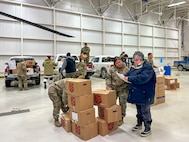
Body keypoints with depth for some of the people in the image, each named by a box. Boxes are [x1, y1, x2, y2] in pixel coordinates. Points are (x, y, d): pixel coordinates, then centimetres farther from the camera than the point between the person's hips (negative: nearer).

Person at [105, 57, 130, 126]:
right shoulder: (112, 69, -3)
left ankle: (121, 118, 19)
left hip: (123, 89, -2)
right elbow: (108, 77, -2)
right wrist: (108, 85, -12)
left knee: (122, 103, 2)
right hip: (113, 88, 2)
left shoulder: (126, 69, -4)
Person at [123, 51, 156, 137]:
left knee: (145, 111, 3)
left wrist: (129, 78, -31)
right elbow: (129, 74, 18)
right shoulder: (133, 67, 9)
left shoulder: (147, 67, -17)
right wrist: (125, 76, -6)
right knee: (139, 110, 21)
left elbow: (143, 78, -31)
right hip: (136, 93, 8)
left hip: (144, 94, -8)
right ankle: (139, 124, 39)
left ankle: (148, 129, 18)